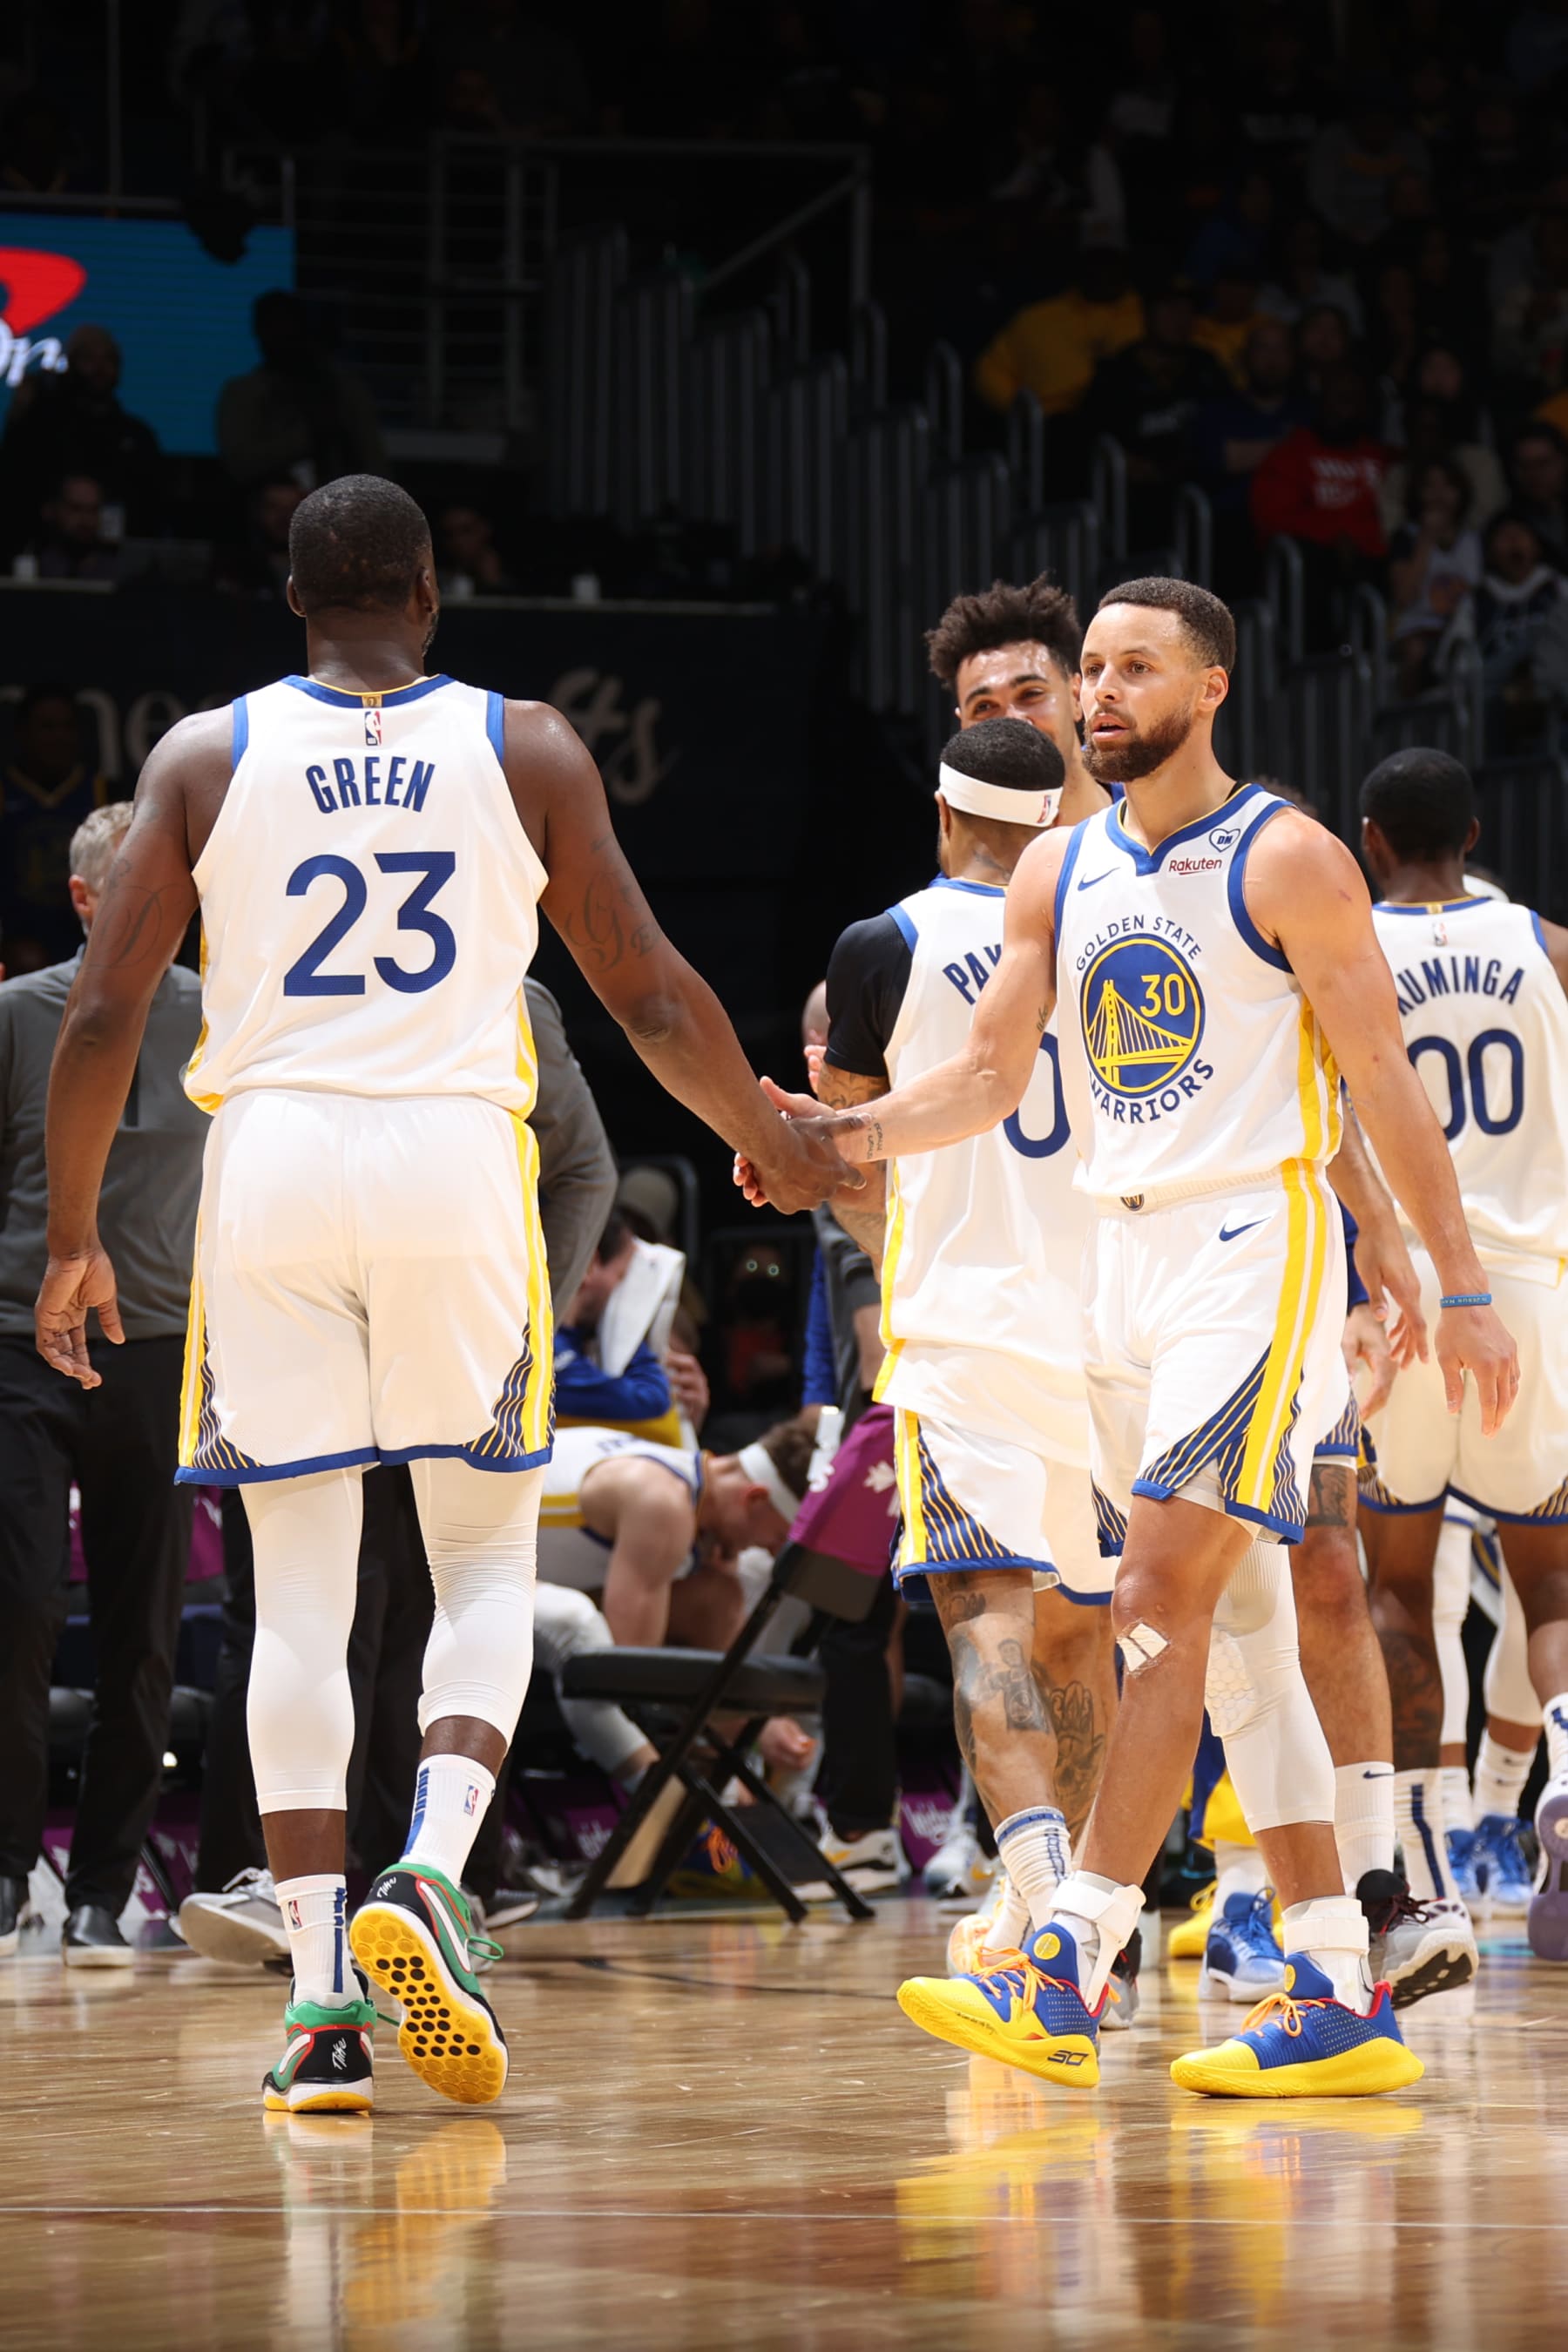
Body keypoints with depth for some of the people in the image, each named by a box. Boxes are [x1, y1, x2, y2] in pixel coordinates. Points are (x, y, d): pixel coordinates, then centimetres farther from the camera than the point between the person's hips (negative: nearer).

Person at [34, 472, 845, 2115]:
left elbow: (104, 1015, 1)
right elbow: (653, 1002, 7)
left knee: (298, 1590, 6)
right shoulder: (525, 750, 5)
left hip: (271, 1163, 1)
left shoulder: (205, 756, 6)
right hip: (457, 1160, -1)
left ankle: (323, 1991, 0)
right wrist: (774, 1148, 24)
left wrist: (73, 1234, 11)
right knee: (486, 1558, 13)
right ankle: (429, 1874, -12)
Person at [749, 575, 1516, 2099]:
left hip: (1257, 1250, -7)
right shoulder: (1057, 873, 12)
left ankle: (1067, 1971, -21)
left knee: (1165, 1601, -16)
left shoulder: (1286, 861, -7)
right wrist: (844, 1135, -6)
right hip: (1124, 1259, 7)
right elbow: (990, 1077, 12)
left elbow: (1384, 1082, -7)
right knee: (1236, 1629, 7)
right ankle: (1338, 2002, 10)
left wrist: (1461, 1291, -8)